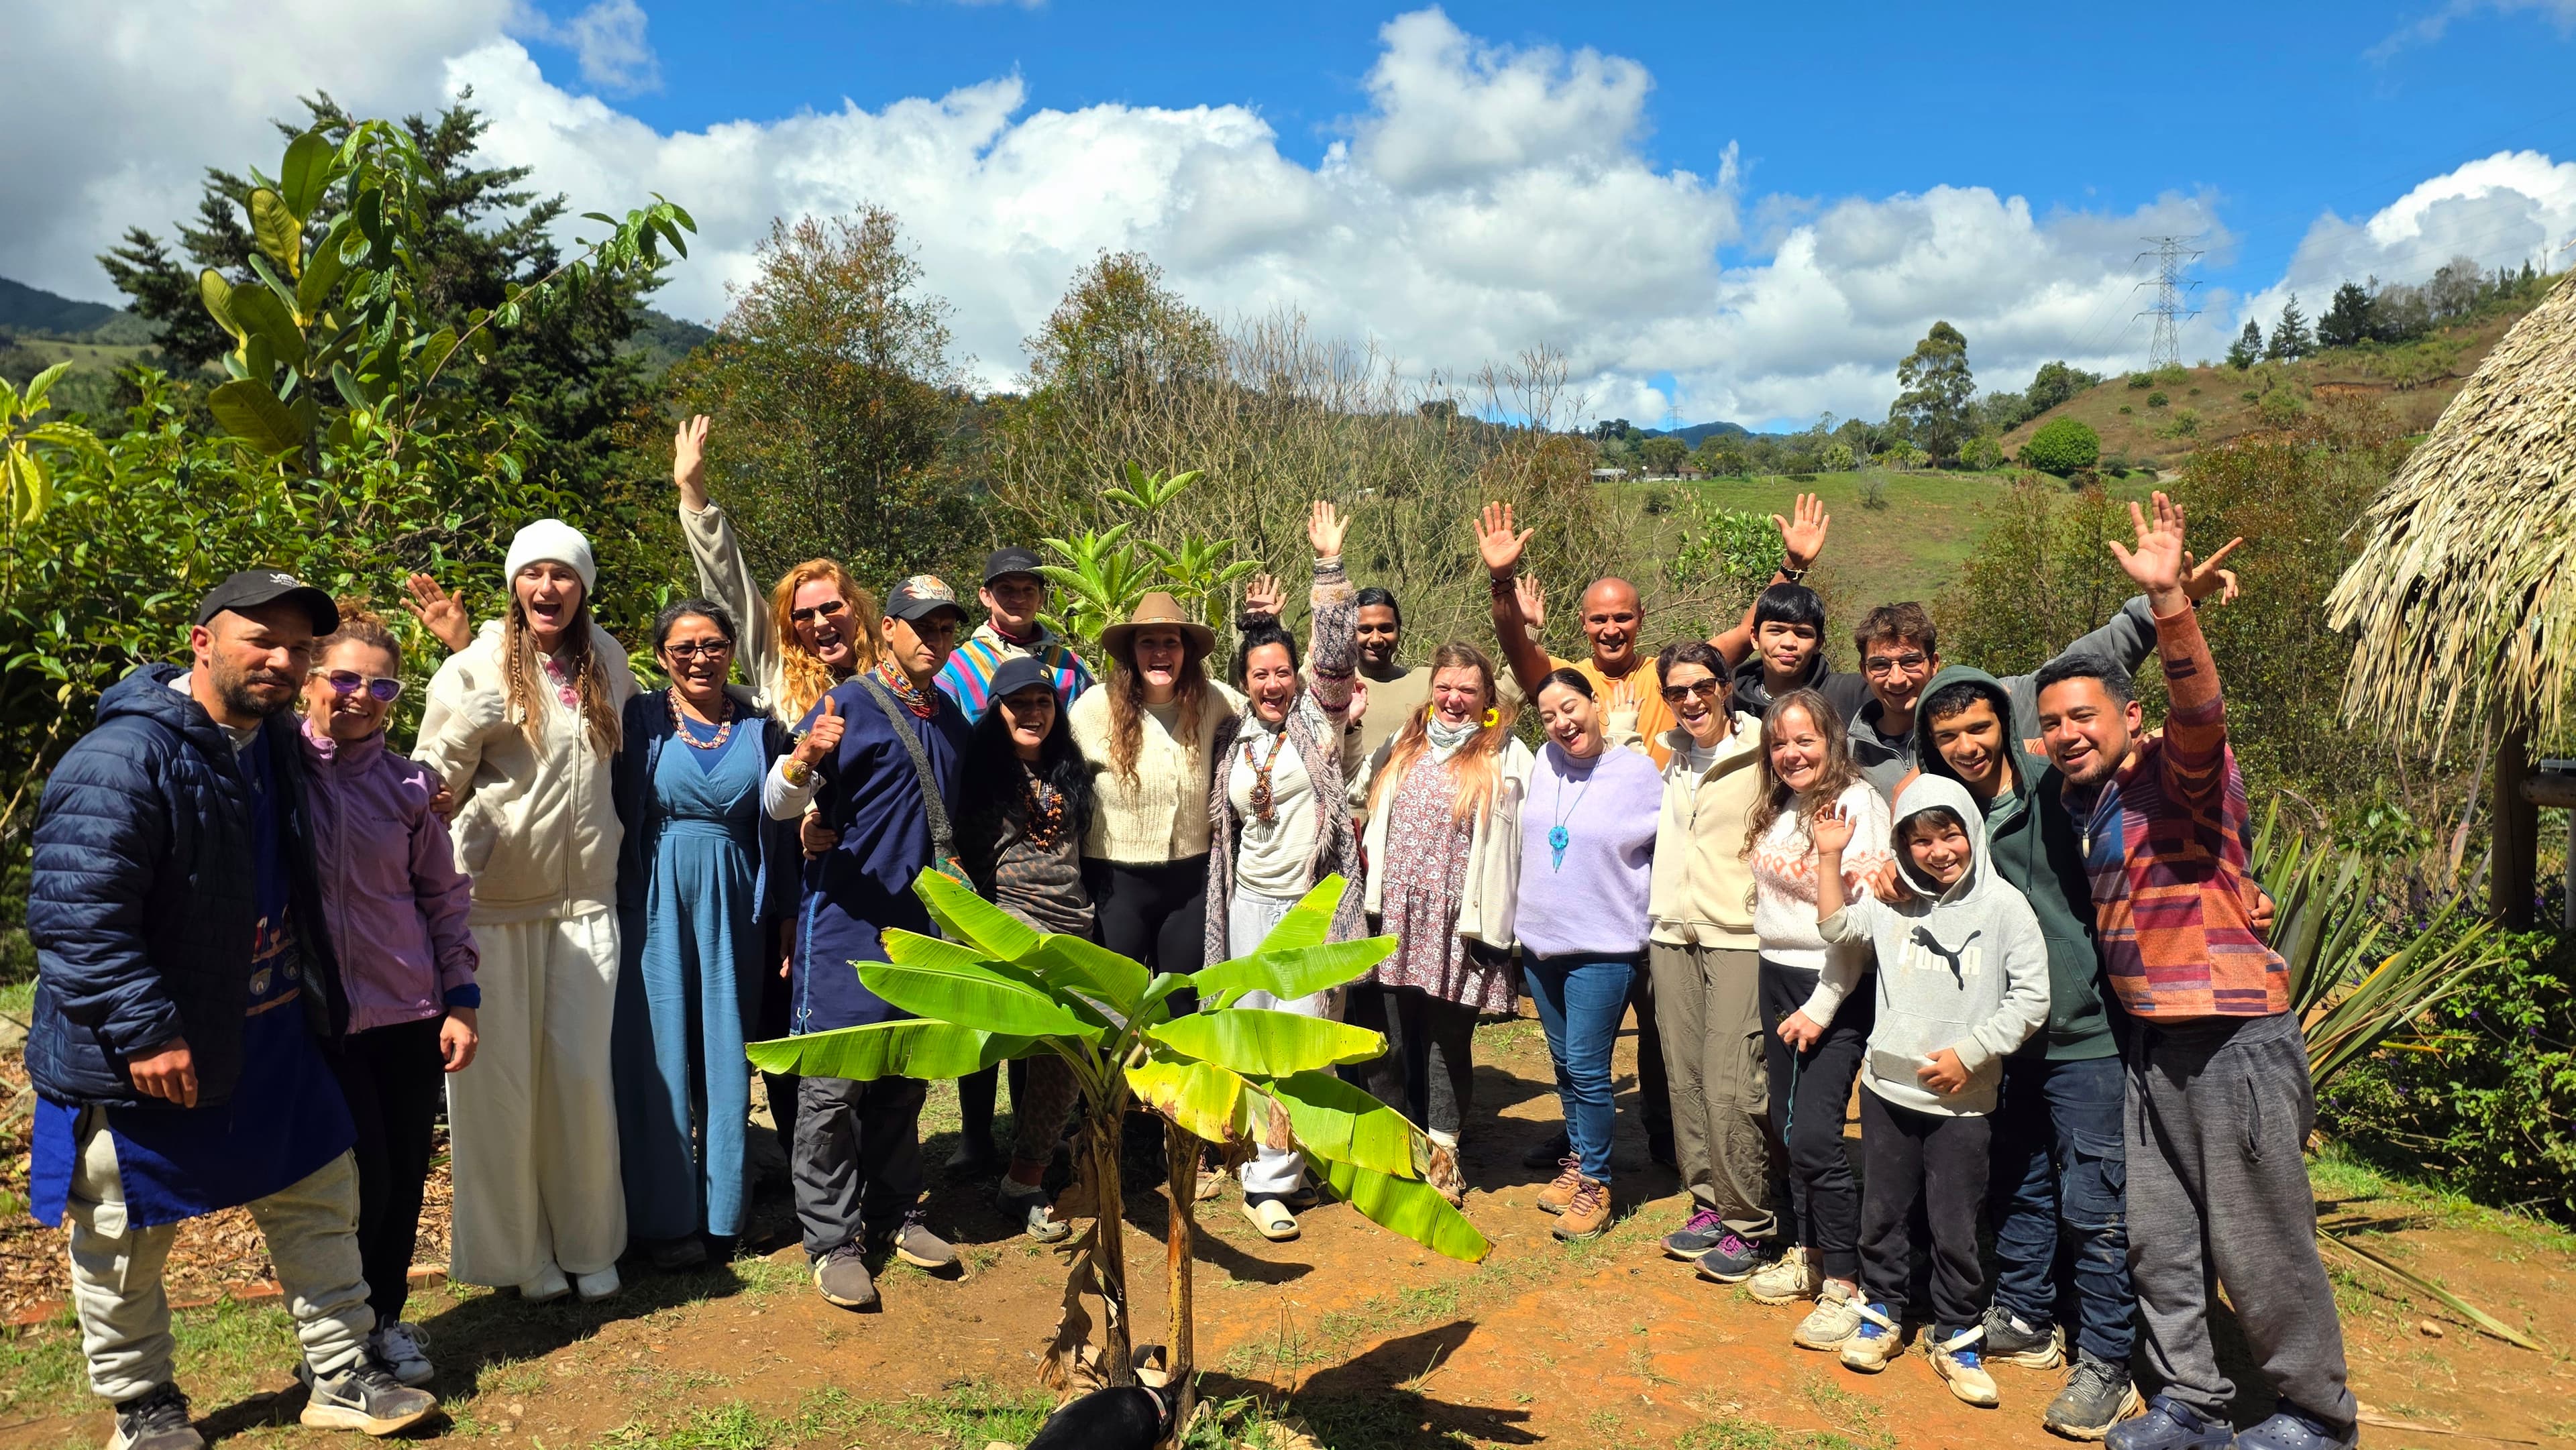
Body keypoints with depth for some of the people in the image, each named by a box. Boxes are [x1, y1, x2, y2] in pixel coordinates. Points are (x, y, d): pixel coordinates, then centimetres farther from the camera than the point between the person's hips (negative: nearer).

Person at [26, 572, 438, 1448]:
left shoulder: (275, 743, 5)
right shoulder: (122, 761, -23)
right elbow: (73, 913, -26)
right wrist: (144, 1029, -26)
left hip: (271, 1039, 8)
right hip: (146, 1061, -7)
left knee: (321, 1198, 13)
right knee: (126, 1243, 11)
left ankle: (342, 1376, 27)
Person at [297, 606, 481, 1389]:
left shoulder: (411, 784, 3)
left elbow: (445, 895, 7)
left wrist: (461, 1000, 3)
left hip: (410, 1011, 3)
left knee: (406, 1177, 8)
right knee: (366, 1179, -4)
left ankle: (387, 1317, 30)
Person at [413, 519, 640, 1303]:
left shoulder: (606, 660, 8)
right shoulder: (476, 668, -4)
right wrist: (467, 729, -20)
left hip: (585, 897, 3)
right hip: (494, 900, -3)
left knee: (582, 1071, 3)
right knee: (500, 1076, 3)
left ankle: (588, 1243, 19)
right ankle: (520, 1250, 19)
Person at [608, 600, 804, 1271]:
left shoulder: (761, 730, 7)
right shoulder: (640, 720, 1)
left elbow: (781, 831, 9)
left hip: (733, 908, 2)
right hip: (656, 906, -2)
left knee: (726, 1056, 8)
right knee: (661, 1056, 2)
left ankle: (723, 1210, 20)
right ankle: (665, 1216, 14)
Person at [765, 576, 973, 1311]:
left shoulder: (950, 717, 13)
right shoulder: (849, 705, -7)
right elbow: (778, 802, -14)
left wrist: (951, 867, 14)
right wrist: (802, 762, -32)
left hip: (921, 919, 6)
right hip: (849, 920, -6)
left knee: (905, 1076, 14)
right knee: (834, 1081, -3)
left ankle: (896, 1213, 27)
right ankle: (833, 1240, 7)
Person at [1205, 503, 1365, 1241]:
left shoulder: (1319, 718, 0)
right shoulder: (1233, 738, 9)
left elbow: (1335, 654, -10)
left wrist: (1330, 565, -12)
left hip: (1312, 903, -3)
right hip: (1250, 903, 3)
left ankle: (1272, 1178, 9)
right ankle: (1268, 1172, 15)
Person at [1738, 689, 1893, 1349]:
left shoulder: (1858, 805, -14)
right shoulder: (1776, 810, 11)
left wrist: (1822, 1006, -18)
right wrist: (1782, 998, 14)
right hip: (1776, 977, 8)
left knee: (1814, 1135, -11)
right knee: (1787, 1127, 13)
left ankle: (1845, 1285, 2)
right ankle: (1804, 1255, 27)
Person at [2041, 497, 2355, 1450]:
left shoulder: (2180, 772, -9)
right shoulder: (2089, 801, 13)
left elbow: (2198, 705, -29)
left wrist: (2167, 597, -42)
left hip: (2233, 1037, -8)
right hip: (2151, 1041, 8)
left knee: (2258, 1244, 2)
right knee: (2157, 1237, 11)